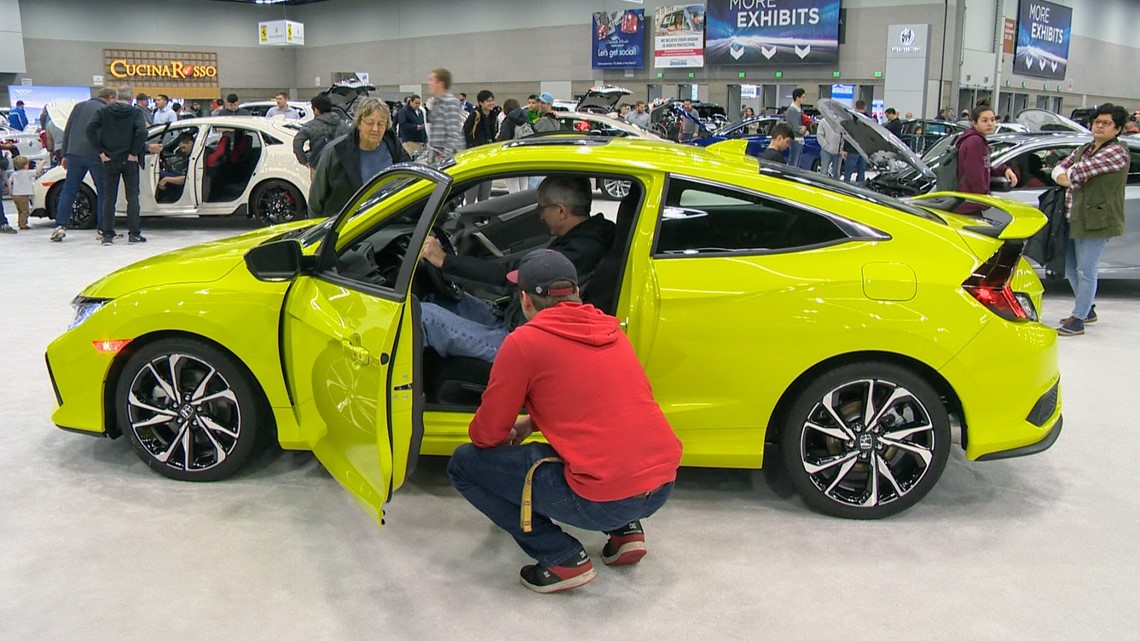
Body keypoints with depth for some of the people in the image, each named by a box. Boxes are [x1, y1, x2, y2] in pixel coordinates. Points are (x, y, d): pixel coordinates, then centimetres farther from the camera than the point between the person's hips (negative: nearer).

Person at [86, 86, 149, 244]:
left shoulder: (104, 111, 4)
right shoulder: (136, 112, -3)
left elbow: (90, 129, -8)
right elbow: (142, 132, -19)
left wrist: (101, 152, -5)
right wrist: (134, 153, -11)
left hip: (110, 160, 2)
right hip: (129, 160, -2)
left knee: (109, 197, 7)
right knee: (132, 196, 5)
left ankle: (107, 234, 4)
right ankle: (134, 233, 2)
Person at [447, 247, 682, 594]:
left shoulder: (524, 342, -6)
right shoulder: (611, 331, 13)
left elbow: (485, 435, 1)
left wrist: (508, 432, 23)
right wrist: (532, 423, 31)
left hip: (604, 501, -7)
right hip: (663, 487, 7)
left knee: (463, 464, 6)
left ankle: (564, 560, 2)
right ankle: (627, 530, 19)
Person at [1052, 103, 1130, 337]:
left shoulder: (1117, 152, -10)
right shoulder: (1083, 150, 16)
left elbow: (1084, 168, -18)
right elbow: (1060, 167, 9)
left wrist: (1069, 174, 1)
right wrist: (1063, 176, -13)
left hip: (1097, 220, -9)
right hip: (1075, 218, 9)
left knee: (1086, 271, -6)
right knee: (1070, 268, 17)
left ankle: (1077, 321, 0)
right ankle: (1087, 309, 34)